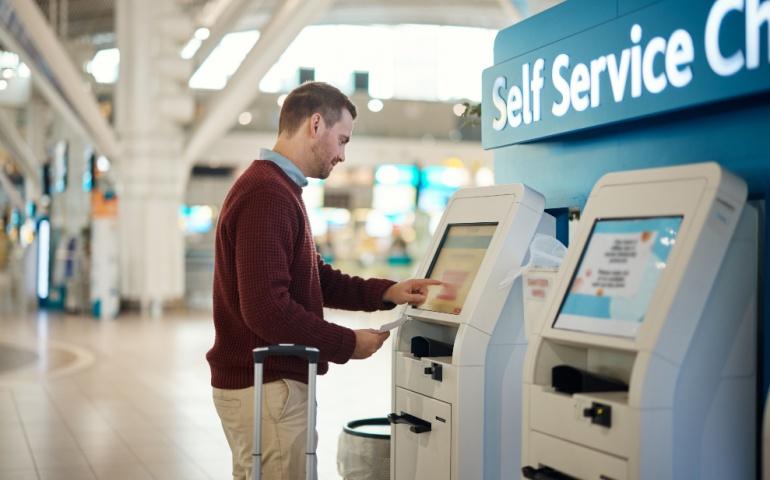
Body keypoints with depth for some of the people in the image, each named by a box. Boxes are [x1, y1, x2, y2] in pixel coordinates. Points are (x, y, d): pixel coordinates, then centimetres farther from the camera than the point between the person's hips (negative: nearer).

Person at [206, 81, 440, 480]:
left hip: (266, 381, 10)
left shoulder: (276, 189, 15)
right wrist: (347, 344, -15)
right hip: (266, 387, -10)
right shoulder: (266, 196, -20)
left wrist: (385, 292, 7)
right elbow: (267, 310, -26)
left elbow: (318, 279, 20)